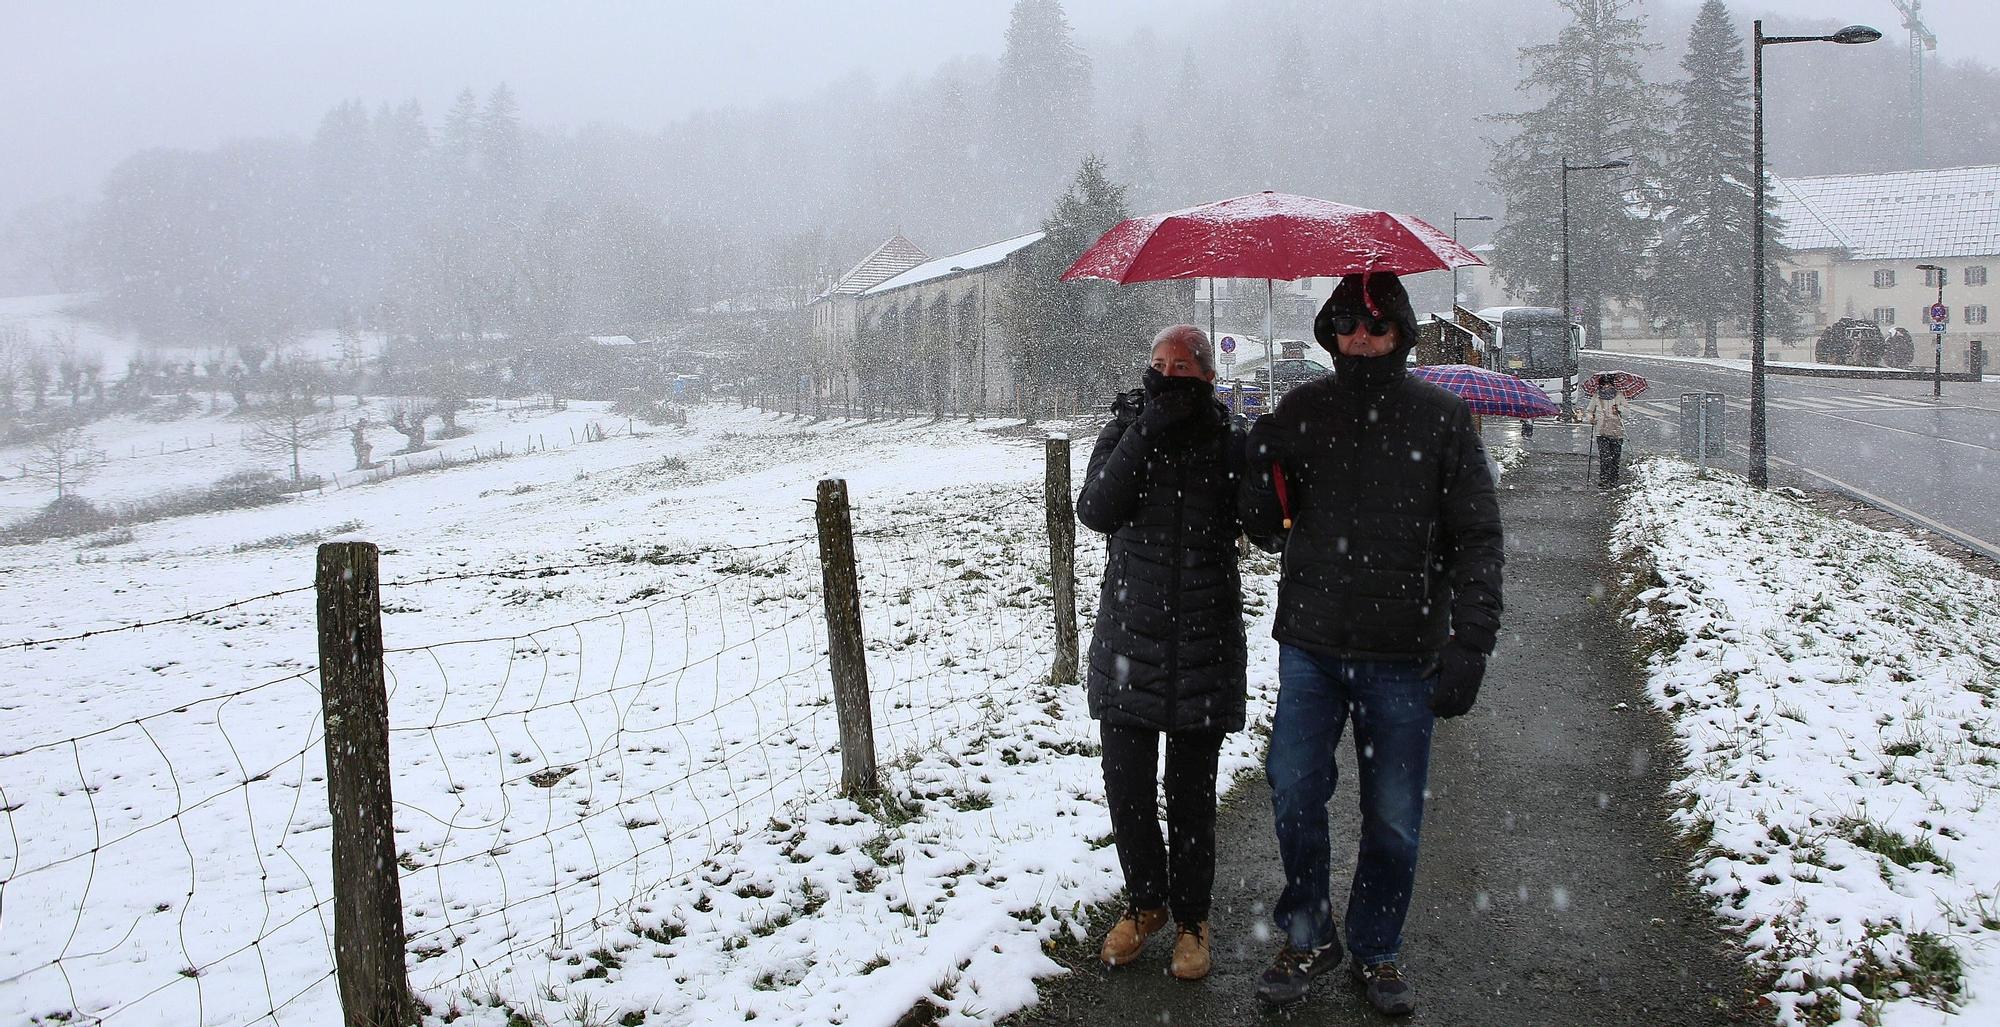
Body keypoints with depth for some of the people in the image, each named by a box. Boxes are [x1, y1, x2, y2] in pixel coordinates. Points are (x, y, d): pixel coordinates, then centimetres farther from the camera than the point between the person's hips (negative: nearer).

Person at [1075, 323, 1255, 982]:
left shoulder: (1232, 442, -1)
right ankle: (1145, 902, 31)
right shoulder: (1126, 430, 0)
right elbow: (1095, 510, -16)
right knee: (1126, 788, 6)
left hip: (1204, 647, -1)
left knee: (1192, 795, 10)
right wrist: (1148, 431, -22)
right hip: (1129, 638, 1)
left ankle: (1191, 918, 29)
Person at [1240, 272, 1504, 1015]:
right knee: (1293, 792, 4)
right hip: (1311, 645, 2)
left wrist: (1469, 646, -10)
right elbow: (1261, 525, 6)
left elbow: (1476, 540, -2)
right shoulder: (1300, 412, 5)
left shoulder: (1442, 418, 0)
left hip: (1402, 655, -1)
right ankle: (1307, 937, 25)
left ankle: (1376, 952, 27)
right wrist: (1261, 460, -15)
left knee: (1393, 819, 8)